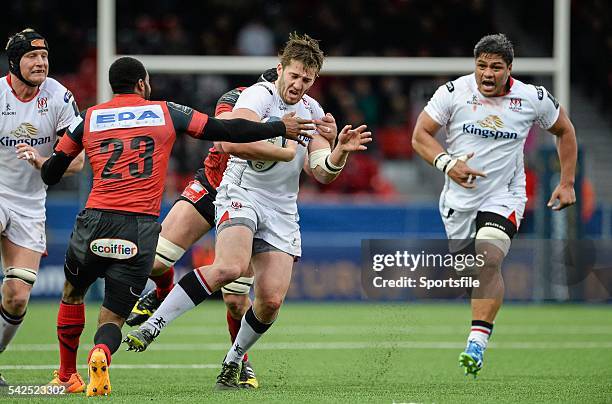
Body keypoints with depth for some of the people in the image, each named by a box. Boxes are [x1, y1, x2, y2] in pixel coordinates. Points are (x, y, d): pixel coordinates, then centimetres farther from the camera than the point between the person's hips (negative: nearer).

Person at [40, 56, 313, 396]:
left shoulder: (87, 118, 11)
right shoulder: (166, 112, 9)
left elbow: (50, 174, 16)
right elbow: (226, 131, 10)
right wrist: (281, 129, 21)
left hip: (96, 222, 1)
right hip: (142, 232, -1)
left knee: (72, 295, 28)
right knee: (113, 318, 6)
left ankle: (66, 376, 33)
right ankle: (101, 353, -28)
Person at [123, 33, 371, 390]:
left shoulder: (313, 111, 13)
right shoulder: (260, 96, -7)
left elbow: (323, 173, 9)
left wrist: (340, 151, -11)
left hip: (282, 213, 6)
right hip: (242, 196, -6)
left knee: (272, 299, -7)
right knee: (231, 267, -33)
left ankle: (234, 362, 17)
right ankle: (151, 326, -31)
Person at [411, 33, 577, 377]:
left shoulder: (533, 99, -5)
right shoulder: (454, 92, -8)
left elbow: (565, 131, 13)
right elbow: (421, 135, -3)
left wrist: (567, 184, 10)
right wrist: (447, 163, -21)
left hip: (504, 197, -2)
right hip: (459, 200, 2)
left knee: (490, 261, -24)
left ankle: (477, 343, -31)